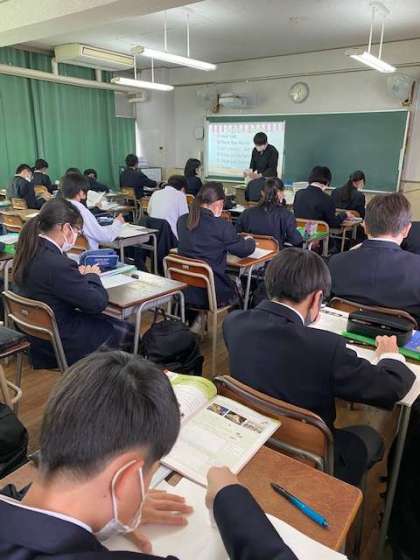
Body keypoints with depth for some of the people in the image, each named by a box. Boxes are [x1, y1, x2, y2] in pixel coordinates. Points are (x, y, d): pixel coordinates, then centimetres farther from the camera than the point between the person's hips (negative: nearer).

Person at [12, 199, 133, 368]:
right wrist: (92, 276, -6)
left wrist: (79, 274, -1)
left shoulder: (30, 249, -5)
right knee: (128, 332, 8)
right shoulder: (56, 264, -33)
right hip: (61, 343, -9)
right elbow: (98, 302, -24)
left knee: (115, 323, 21)